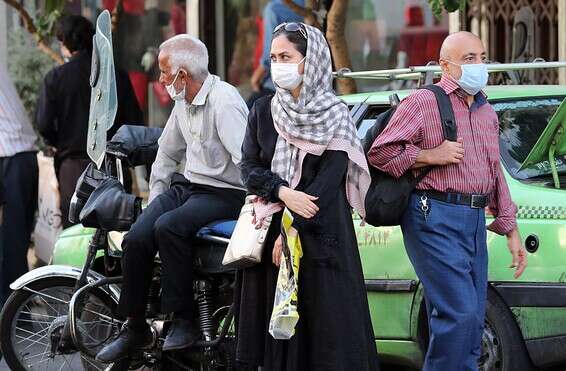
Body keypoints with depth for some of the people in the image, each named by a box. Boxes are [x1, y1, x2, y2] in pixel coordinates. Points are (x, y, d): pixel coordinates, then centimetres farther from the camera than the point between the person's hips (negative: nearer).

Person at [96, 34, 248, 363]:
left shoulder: (224, 102, -18)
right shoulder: (183, 103, 13)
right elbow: (168, 153, 27)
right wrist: (155, 197, 21)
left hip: (223, 194, -8)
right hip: (186, 185, 8)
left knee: (168, 227, -33)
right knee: (137, 237, -13)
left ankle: (184, 321, -22)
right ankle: (135, 328, -4)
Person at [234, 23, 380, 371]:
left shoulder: (334, 114, -2)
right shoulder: (264, 111, 9)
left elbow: (330, 176, -9)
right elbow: (249, 167, 5)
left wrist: (293, 228, -16)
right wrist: (283, 192, -15)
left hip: (321, 232, -3)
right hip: (270, 224, 3)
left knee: (325, 321, -6)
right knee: (275, 320, 1)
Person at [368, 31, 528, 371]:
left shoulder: (487, 113, 20)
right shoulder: (424, 102, -3)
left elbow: (496, 175, 25)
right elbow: (379, 153, -6)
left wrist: (511, 229, 19)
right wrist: (431, 156, -12)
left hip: (475, 221, 8)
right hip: (436, 218, -8)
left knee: (472, 323, 7)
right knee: (459, 313, -17)